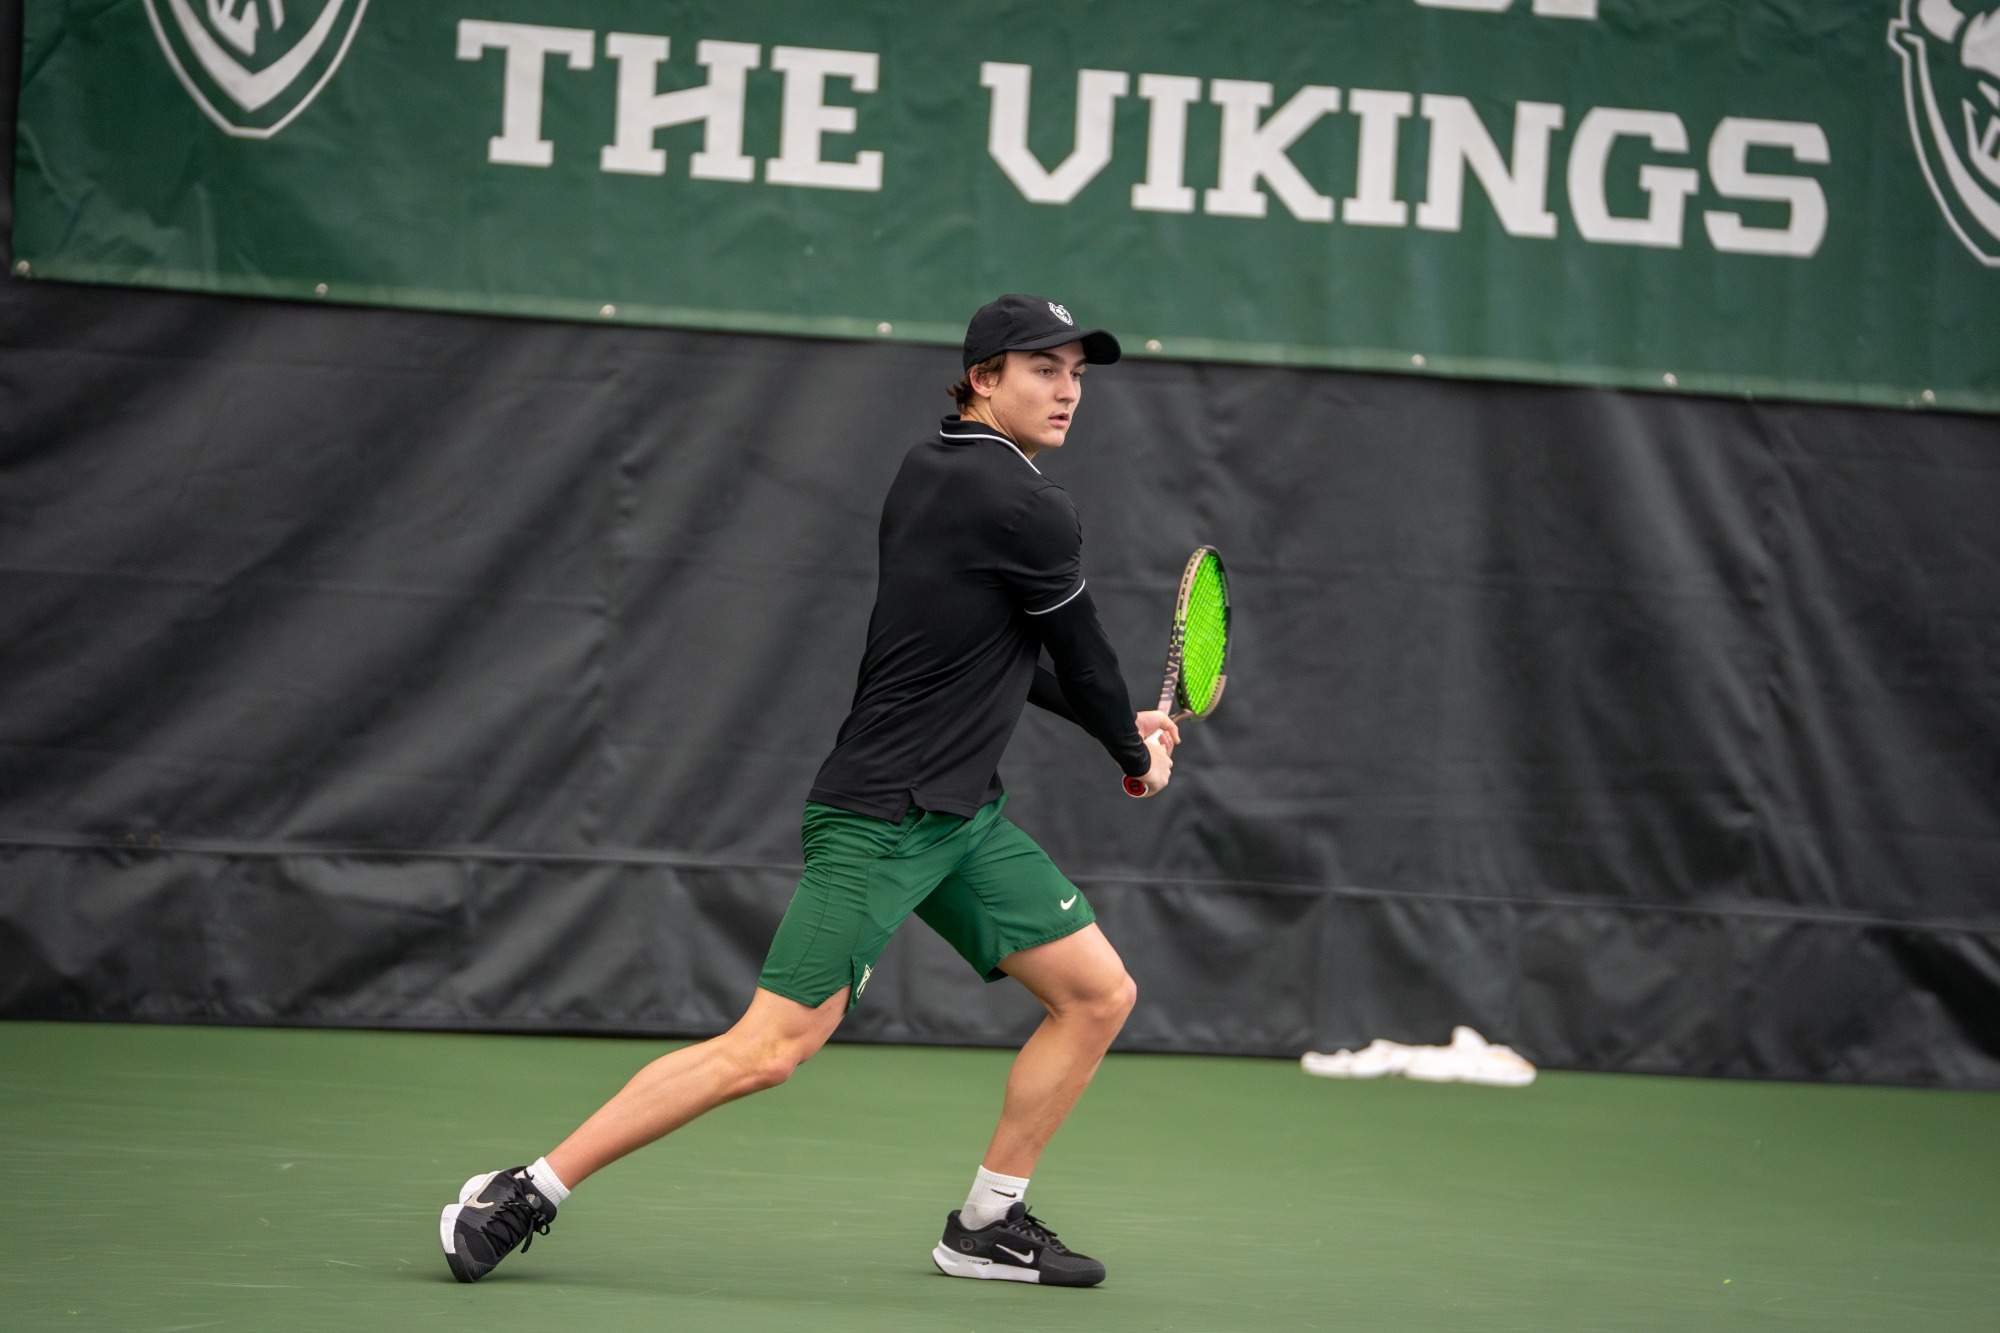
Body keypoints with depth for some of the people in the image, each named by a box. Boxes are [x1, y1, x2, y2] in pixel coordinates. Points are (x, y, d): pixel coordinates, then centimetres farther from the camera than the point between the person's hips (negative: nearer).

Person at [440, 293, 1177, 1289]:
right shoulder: (1029, 510, -16)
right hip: (876, 819, -10)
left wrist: (1120, 726, 21)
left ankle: (987, 1225, 17)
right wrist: (1136, 753, 17)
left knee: (1099, 994, 8)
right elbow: (1083, 657, -2)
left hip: (962, 817, 10)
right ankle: (525, 1194, -4)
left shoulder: (926, 470, 11)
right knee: (768, 1049, -13)